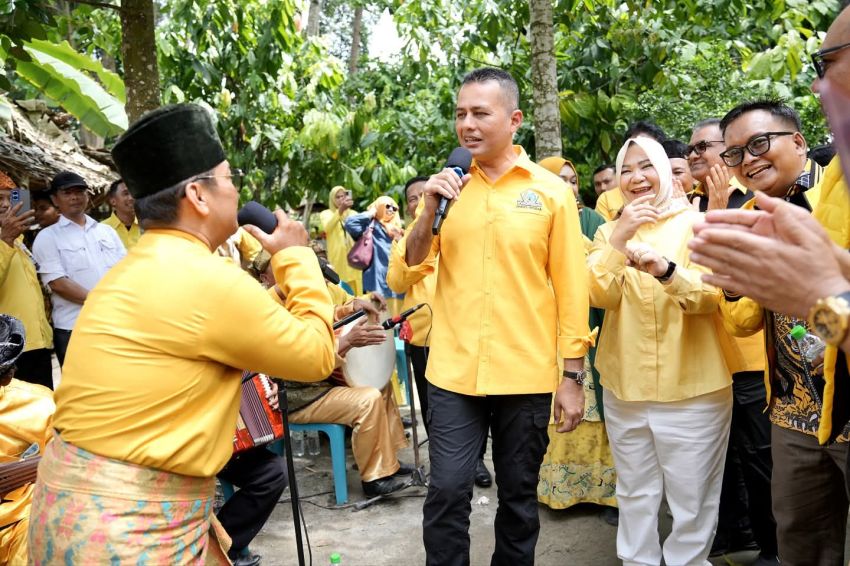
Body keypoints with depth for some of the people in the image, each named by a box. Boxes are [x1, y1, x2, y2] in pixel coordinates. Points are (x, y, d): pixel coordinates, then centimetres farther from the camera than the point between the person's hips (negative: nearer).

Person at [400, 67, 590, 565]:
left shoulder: (552, 191, -1)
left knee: (519, 496, 13)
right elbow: (412, 268, 5)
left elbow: (571, 288, -1)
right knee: (447, 493, 2)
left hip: (526, 375, -1)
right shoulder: (450, 186, 5)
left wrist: (573, 377, -3)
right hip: (454, 373, 1)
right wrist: (430, 210, -11)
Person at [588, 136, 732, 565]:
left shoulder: (697, 224, -2)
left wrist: (665, 269, -34)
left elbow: (712, 296, -15)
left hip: (692, 388, -3)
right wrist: (620, 237, -20)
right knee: (634, 496, 15)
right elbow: (599, 296, -7)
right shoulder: (609, 231, 8)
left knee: (691, 501, 7)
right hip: (624, 387, 3)